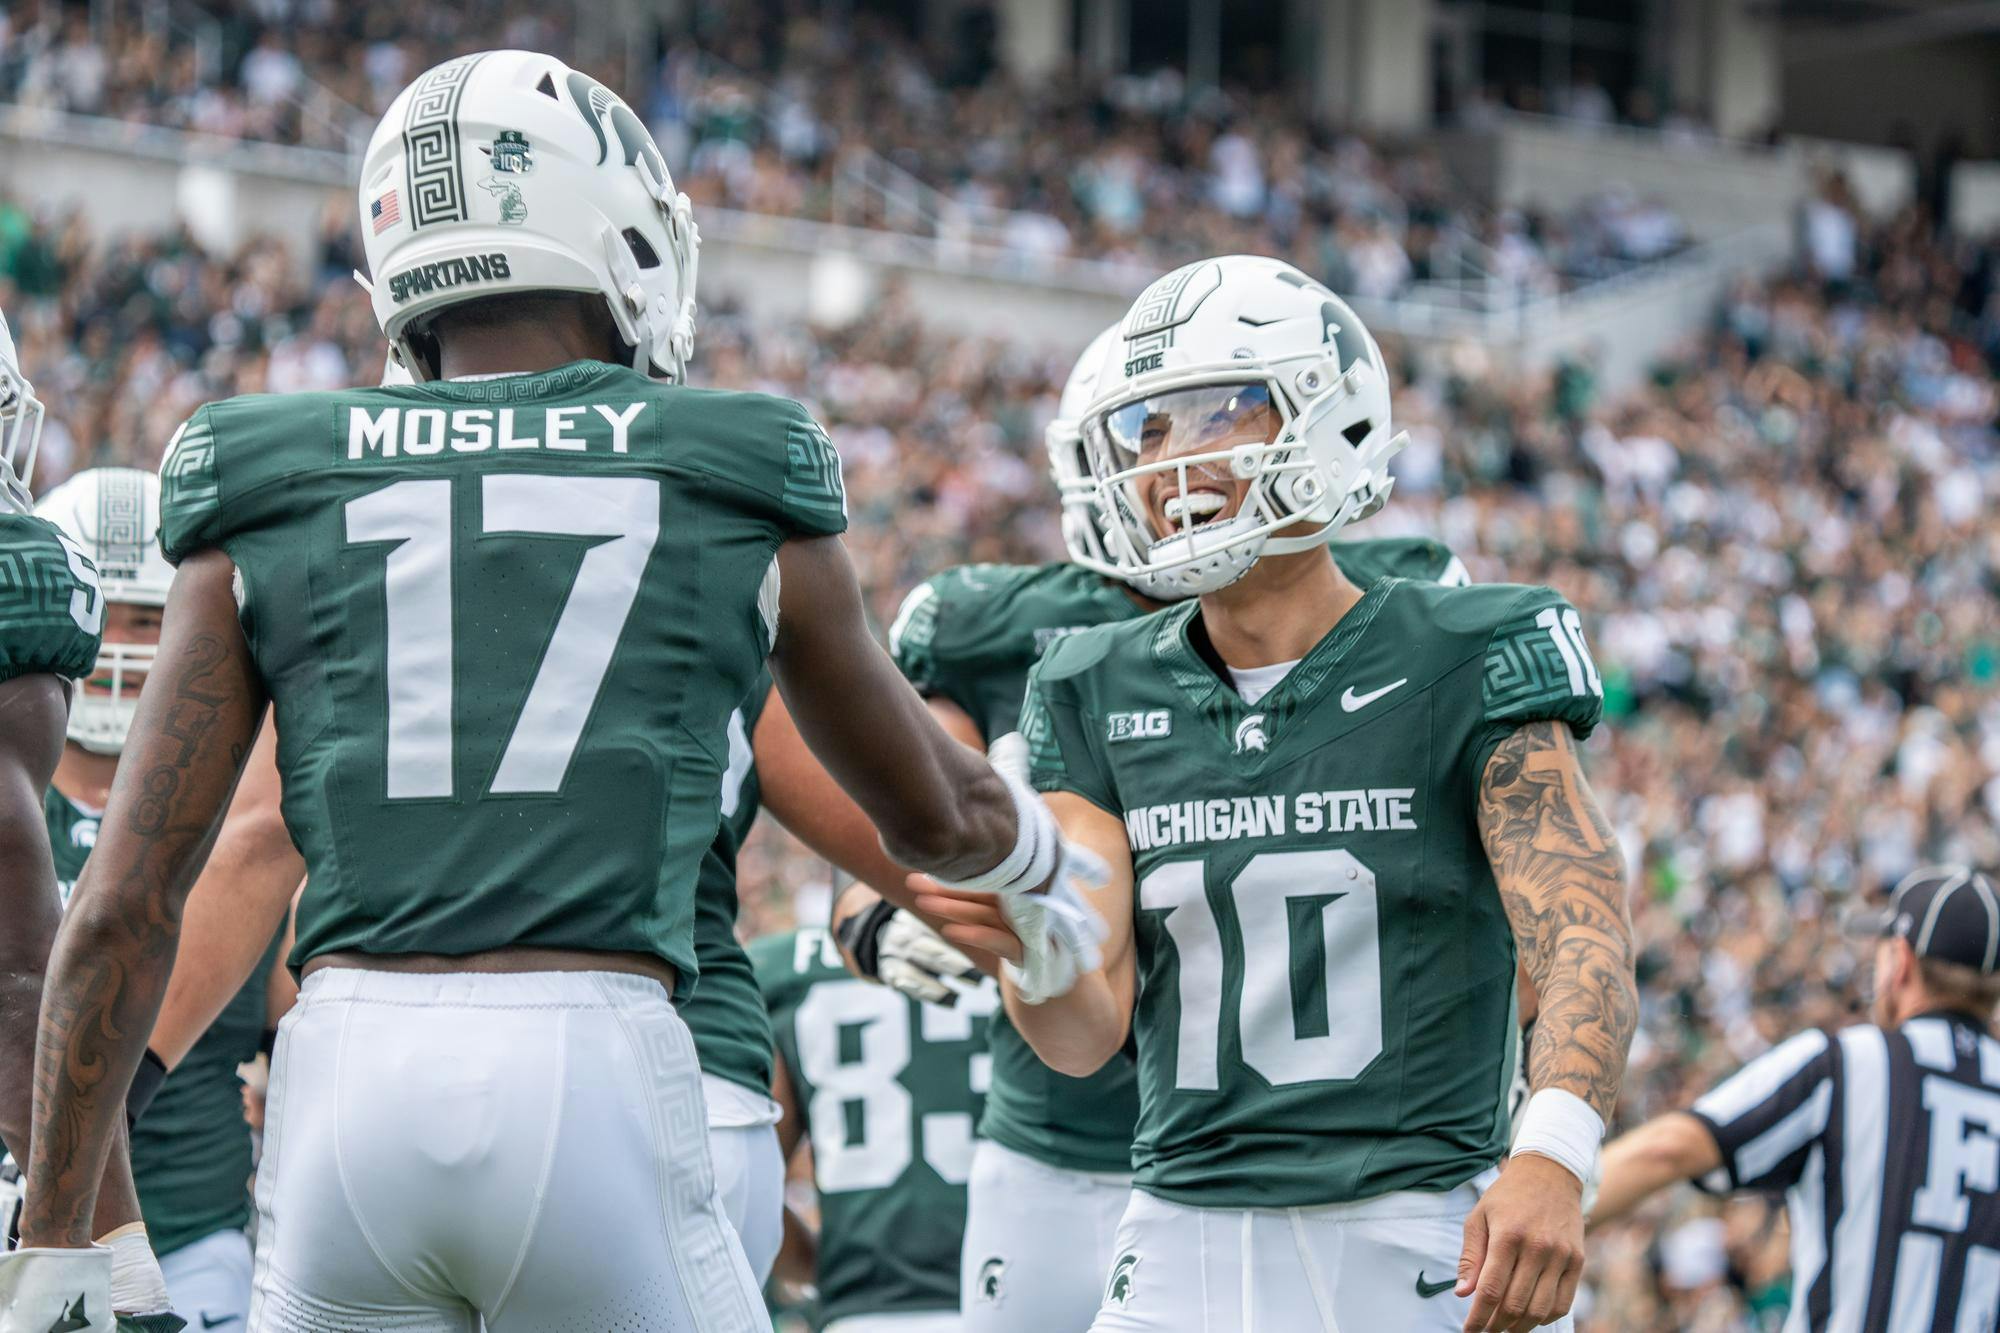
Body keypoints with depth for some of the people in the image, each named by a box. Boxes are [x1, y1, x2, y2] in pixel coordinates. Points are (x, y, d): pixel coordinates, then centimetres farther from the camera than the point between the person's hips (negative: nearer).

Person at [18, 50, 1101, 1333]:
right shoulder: (744, 495, 10)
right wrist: (1051, 862, 49)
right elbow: (933, 812, 26)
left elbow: (125, 904, 6)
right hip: (596, 1084, -1)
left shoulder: (268, 505, 11)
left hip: (350, 1082, 1)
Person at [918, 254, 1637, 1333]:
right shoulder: (1101, 697, 9)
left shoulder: (1465, 665, -3)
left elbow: (1582, 939, -13)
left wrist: (1550, 1156, -31)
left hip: (1413, 1244, -3)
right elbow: (1085, 1033, 3)